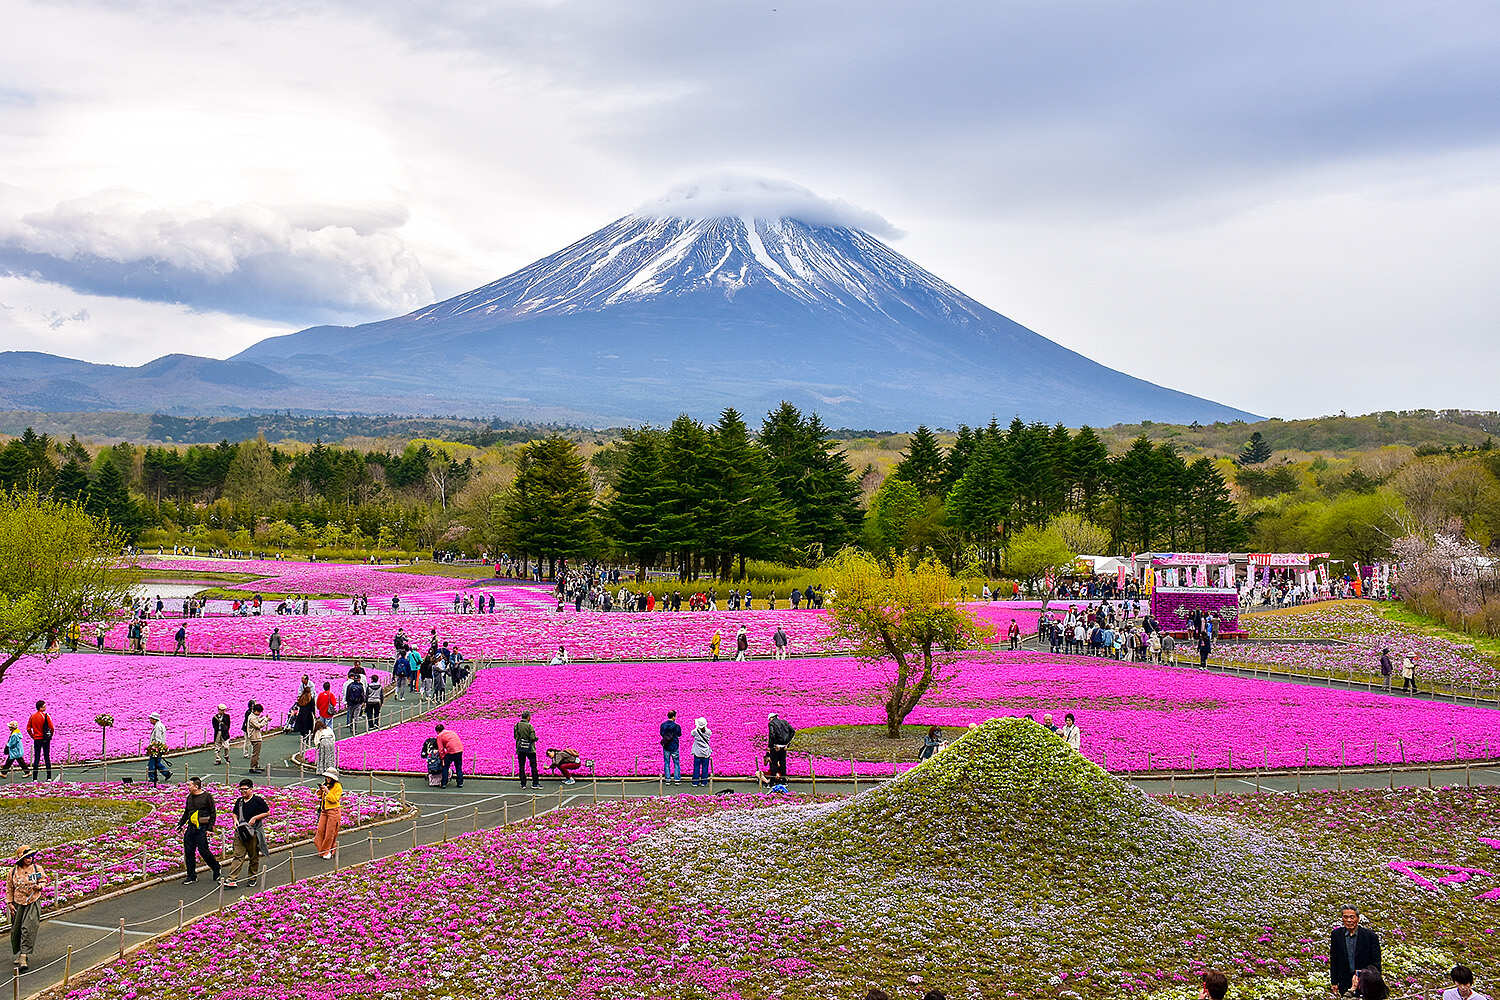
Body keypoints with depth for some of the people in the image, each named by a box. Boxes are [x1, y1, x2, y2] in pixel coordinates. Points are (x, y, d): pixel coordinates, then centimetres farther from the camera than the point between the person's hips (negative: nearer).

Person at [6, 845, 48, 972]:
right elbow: (9, 889, 6)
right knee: (16, 930, 9)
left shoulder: (38, 869, -1)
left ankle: (24, 958, -17)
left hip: (33, 904, -2)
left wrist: (39, 886, -12)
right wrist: (9, 903, 1)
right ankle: (16, 954, 30)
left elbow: (44, 881, 10)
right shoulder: (12, 872, 0)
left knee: (28, 929, -13)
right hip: (18, 904, 2)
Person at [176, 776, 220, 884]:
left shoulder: (207, 797, -6)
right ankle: (192, 876, 11)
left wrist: (210, 828, -11)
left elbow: (212, 813, -5)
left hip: (202, 829, -6)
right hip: (191, 828, 6)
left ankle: (216, 868, 16)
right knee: (188, 852, 2)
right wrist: (180, 824, 18)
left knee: (203, 850, -8)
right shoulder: (190, 797, 14)